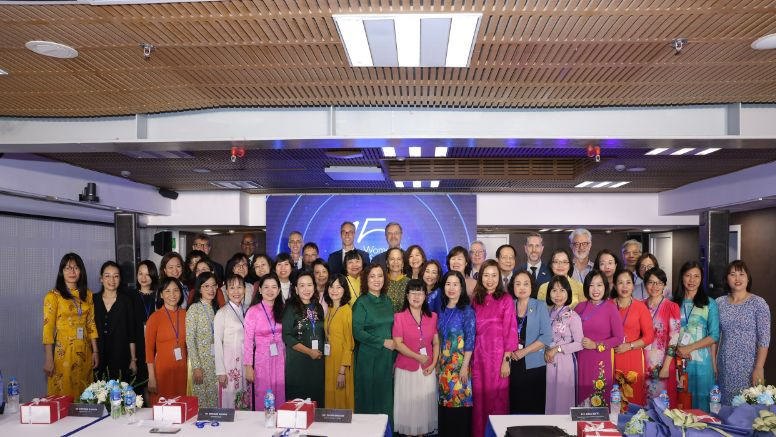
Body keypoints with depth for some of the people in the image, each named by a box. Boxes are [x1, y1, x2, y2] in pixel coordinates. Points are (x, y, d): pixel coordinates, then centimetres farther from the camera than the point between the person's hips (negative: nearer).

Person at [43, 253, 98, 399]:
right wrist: (49, 359, -12)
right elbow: (48, 328, -7)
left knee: (85, 396, 7)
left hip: (84, 352, 4)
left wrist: (95, 351, 6)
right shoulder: (53, 295, -3)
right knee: (63, 395, -1)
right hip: (63, 351, -4)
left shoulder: (88, 295, 11)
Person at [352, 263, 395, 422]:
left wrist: (394, 357, 5)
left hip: (387, 357, 5)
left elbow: (392, 328, 12)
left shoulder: (387, 301, 9)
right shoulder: (361, 303, -6)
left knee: (385, 397, 10)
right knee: (369, 398, 2)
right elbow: (357, 332, -12)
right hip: (368, 357, -5)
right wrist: (383, 342, -12)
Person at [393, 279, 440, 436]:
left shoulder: (433, 317, 4)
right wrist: (418, 357, -15)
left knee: (425, 403, 11)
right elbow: (398, 344, -11)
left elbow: (436, 343, 6)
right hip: (406, 369, -3)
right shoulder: (399, 317, -6)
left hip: (427, 370, 3)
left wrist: (433, 364, -6)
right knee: (407, 404, 7)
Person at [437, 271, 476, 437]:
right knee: (444, 401, 11)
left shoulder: (467, 311, -9)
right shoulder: (441, 310, 6)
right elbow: (439, 338, 11)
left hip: (459, 364, -5)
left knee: (460, 401, 1)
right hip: (443, 363, 5)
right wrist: (438, 362, 8)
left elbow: (470, 341, -12)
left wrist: (464, 367, -15)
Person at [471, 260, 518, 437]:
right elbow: (473, 330, 10)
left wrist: (506, 360, -11)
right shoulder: (476, 300, 9)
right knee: (479, 397, 9)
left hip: (497, 355, -4)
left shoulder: (506, 299, -5)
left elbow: (510, 331, -7)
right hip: (478, 355, 4)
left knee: (496, 397, 2)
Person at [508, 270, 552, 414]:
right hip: (513, 365, 2)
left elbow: (547, 337, -8)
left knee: (534, 407, 2)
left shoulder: (540, 306, 0)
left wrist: (524, 351, -13)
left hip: (534, 366, -2)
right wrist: (510, 351, -11)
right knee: (515, 407, 4)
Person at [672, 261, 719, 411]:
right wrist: (677, 349, -10)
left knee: (699, 403, 5)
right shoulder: (674, 302, 7)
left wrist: (689, 348, -12)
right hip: (677, 359, 1)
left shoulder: (710, 304, 2)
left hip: (701, 361, -1)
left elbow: (714, 336, -2)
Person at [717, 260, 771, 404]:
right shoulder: (719, 302, 4)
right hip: (725, 366, 3)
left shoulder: (758, 303, -5)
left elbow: (764, 339, -9)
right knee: (724, 404, 8)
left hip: (749, 366, -3)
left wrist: (759, 368, -13)